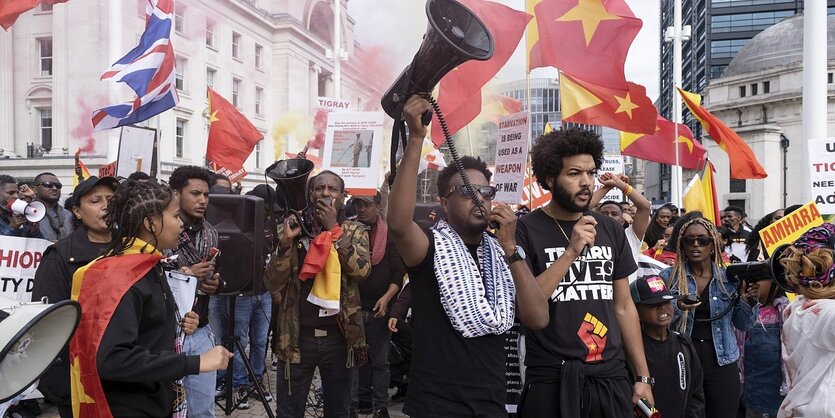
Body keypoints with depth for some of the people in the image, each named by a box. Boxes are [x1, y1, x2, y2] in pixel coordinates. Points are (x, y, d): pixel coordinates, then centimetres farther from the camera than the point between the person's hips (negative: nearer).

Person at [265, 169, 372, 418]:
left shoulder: (355, 231, 3)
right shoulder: (292, 229, 2)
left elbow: (362, 270, -16)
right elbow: (272, 284, -4)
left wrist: (334, 228, -16)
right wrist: (285, 243, -18)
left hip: (338, 336, 0)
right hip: (297, 336, 0)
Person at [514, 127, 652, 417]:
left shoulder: (611, 230, 7)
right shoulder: (526, 230, -8)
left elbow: (624, 306, 11)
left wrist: (643, 376, 9)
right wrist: (571, 252, -20)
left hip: (611, 379, 5)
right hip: (551, 382, -4)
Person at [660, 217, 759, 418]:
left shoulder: (729, 277, 4)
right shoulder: (669, 277, -1)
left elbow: (743, 325, 10)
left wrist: (747, 300, -8)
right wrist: (677, 308, -20)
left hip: (722, 362, 2)